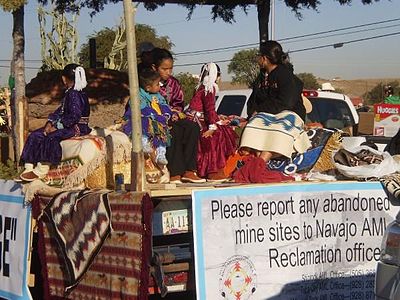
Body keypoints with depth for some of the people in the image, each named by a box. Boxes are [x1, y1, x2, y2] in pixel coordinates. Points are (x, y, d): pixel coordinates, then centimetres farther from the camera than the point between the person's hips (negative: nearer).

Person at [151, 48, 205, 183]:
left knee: (192, 127, -18)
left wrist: (175, 113, -3)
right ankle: (174, 174, -33)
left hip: (170, 118, 7)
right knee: (174, 130, -34)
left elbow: (178, 103, 20)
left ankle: (188, 171, -21)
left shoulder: (173, 83, 11)